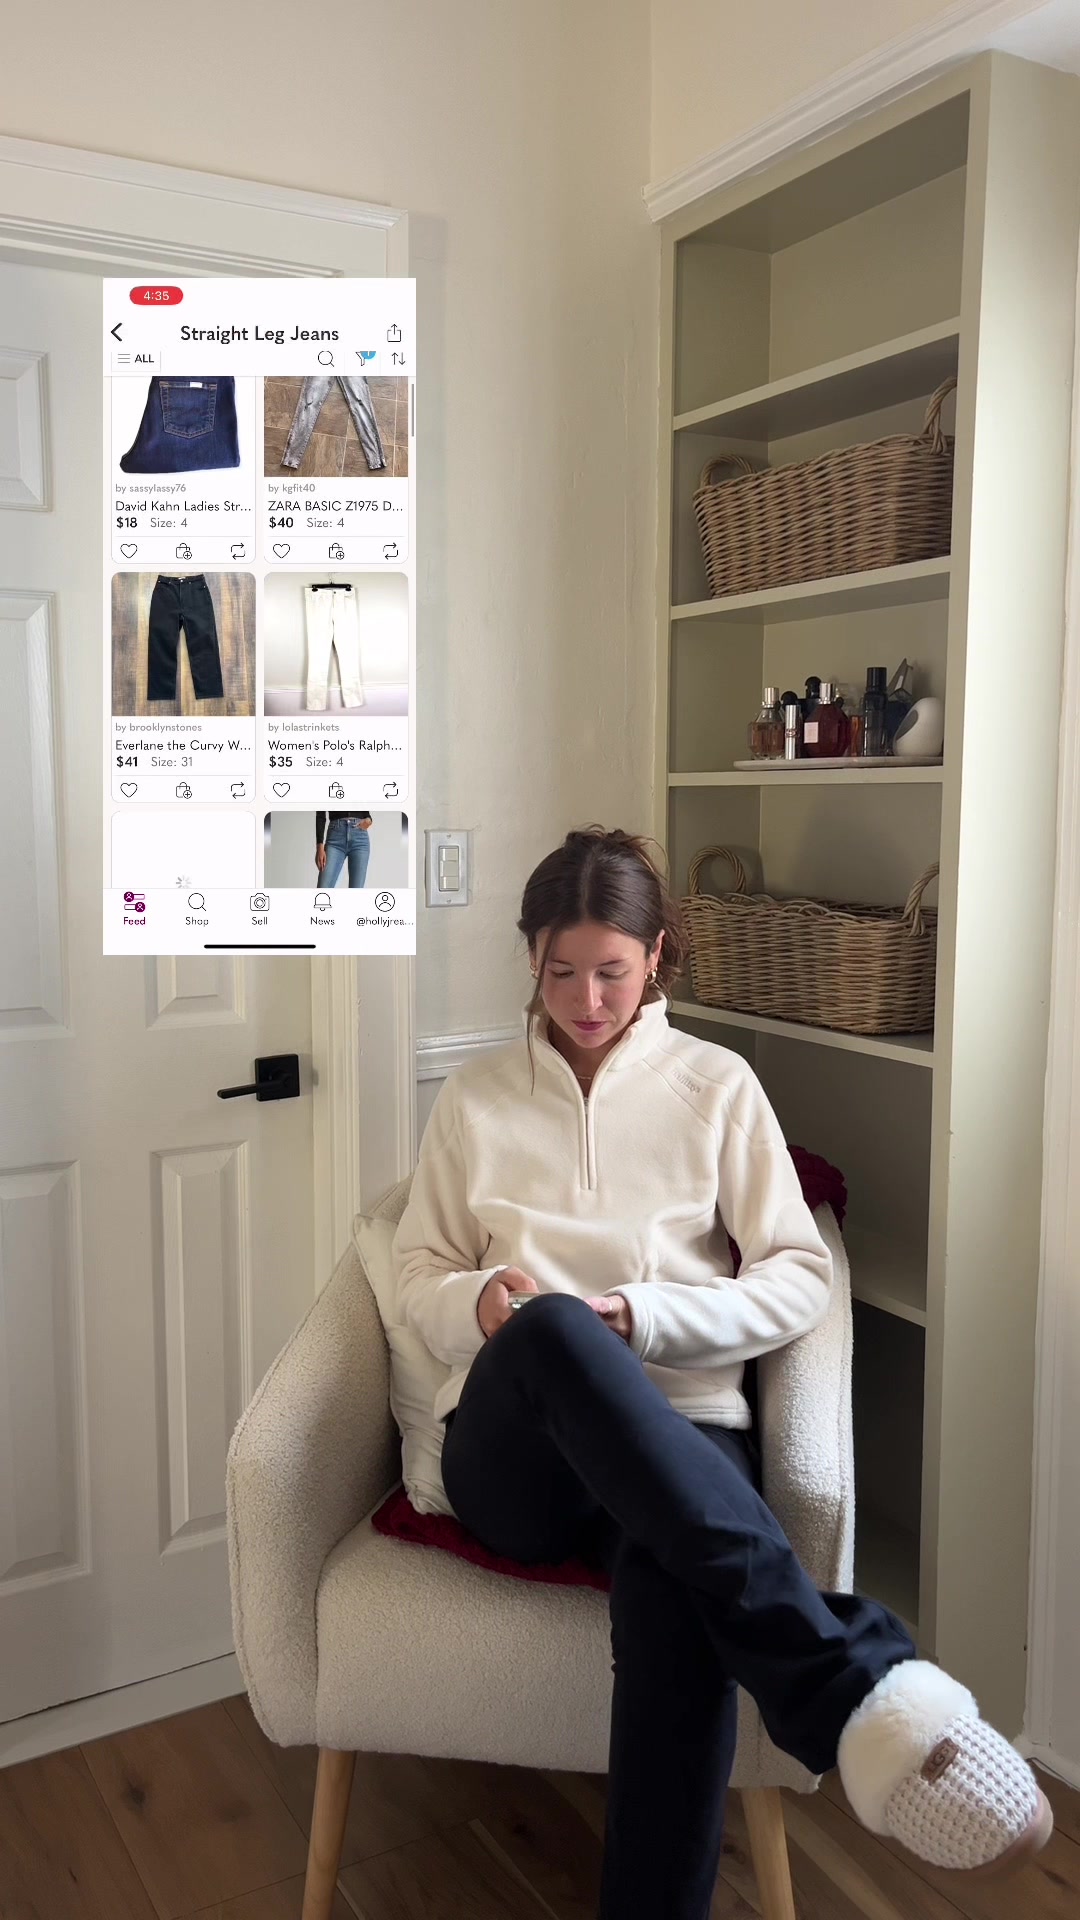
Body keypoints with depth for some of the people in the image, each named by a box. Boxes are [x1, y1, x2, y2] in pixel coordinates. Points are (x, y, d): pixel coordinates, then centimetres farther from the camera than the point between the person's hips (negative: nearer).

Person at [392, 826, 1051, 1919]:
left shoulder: (717, 1086, 12)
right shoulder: (474, 1100, 17)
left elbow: (800, 1279, 6)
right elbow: (418, 1275, 18)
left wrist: (643, 1317, -11)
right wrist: (483, 1298, -7)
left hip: (675, 1429, 0)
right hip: (512, 1448, 1)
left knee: (674, 1592, -40)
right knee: (550, 1327, -39)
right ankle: (851, 1682, -44)